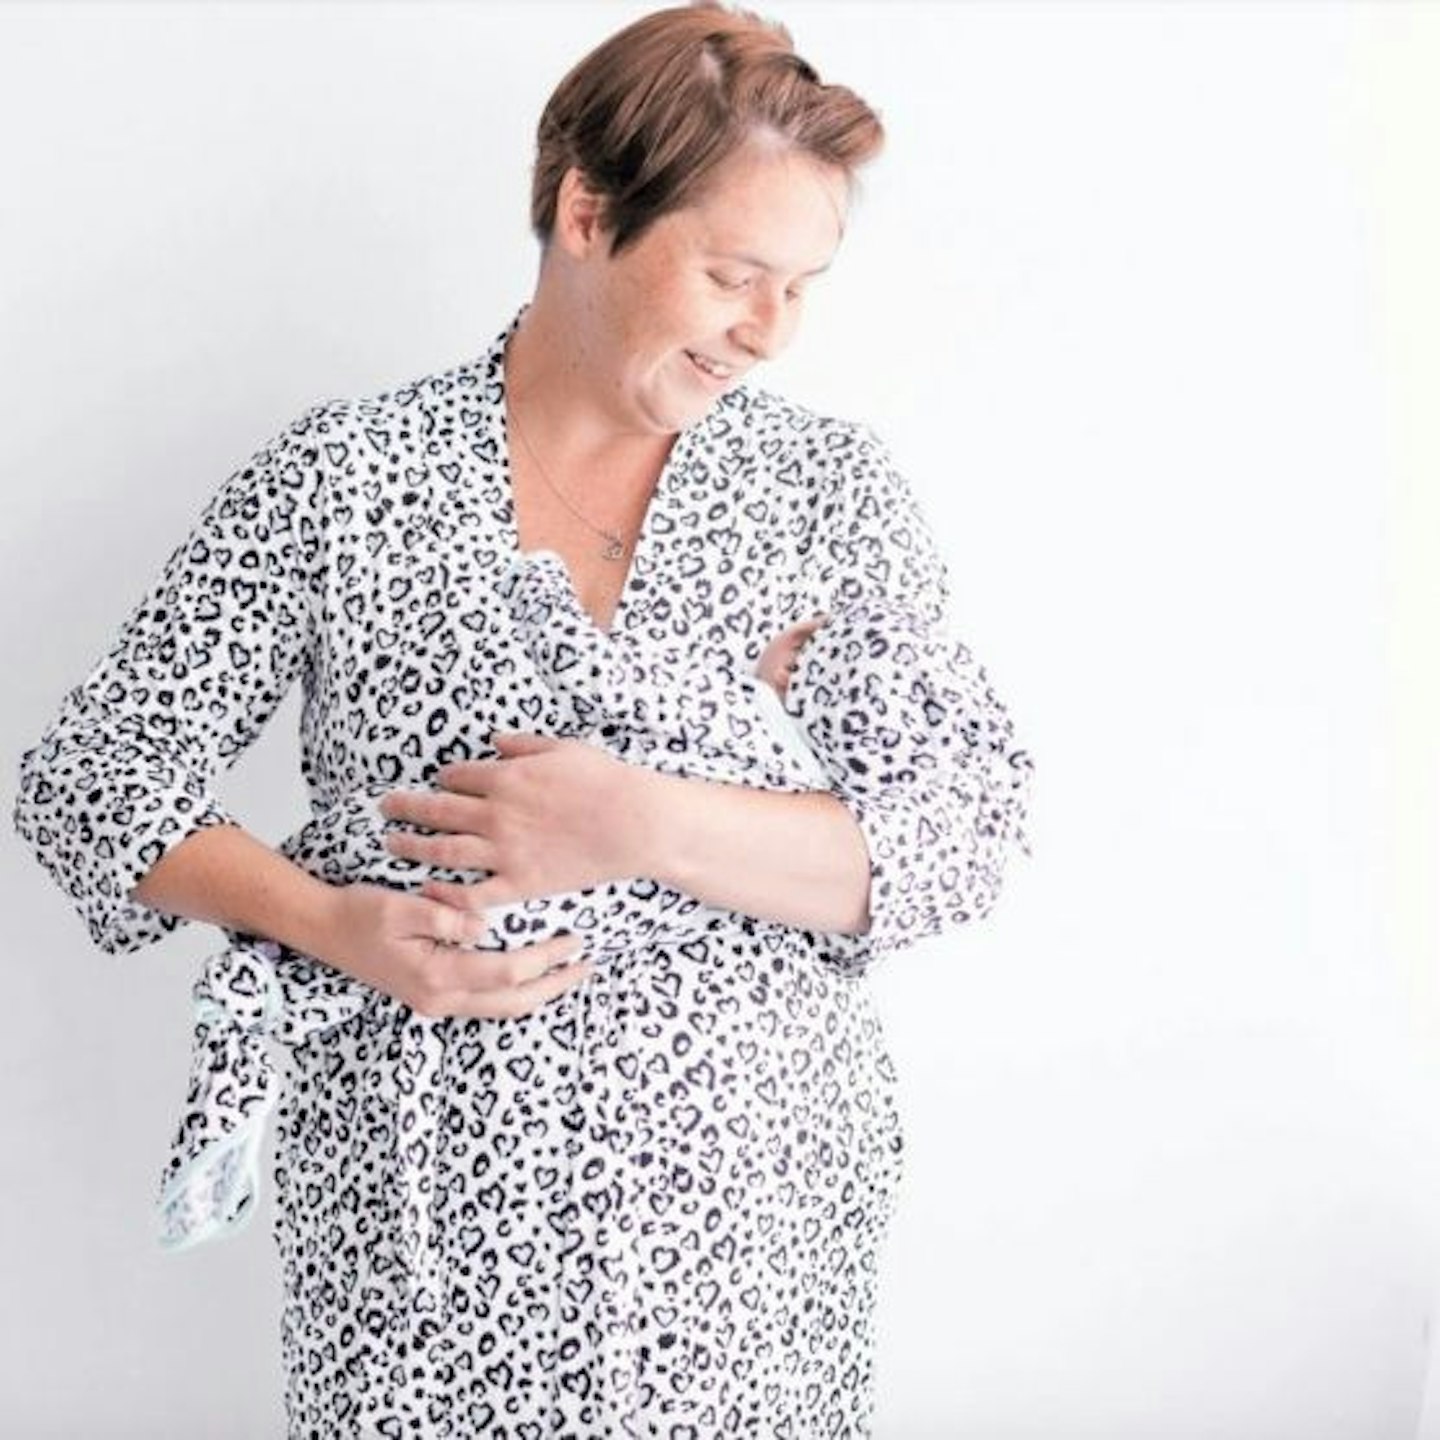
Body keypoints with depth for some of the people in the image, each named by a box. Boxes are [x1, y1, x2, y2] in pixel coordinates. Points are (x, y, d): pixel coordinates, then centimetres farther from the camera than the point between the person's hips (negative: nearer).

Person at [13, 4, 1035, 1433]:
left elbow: (967, 832, -8)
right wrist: (339, 924, -16)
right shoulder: (342, 474, -4)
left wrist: (646, 827, -21)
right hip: (421, 1215, 0)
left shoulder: (830, 486, -1)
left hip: (740, 1208, 1)